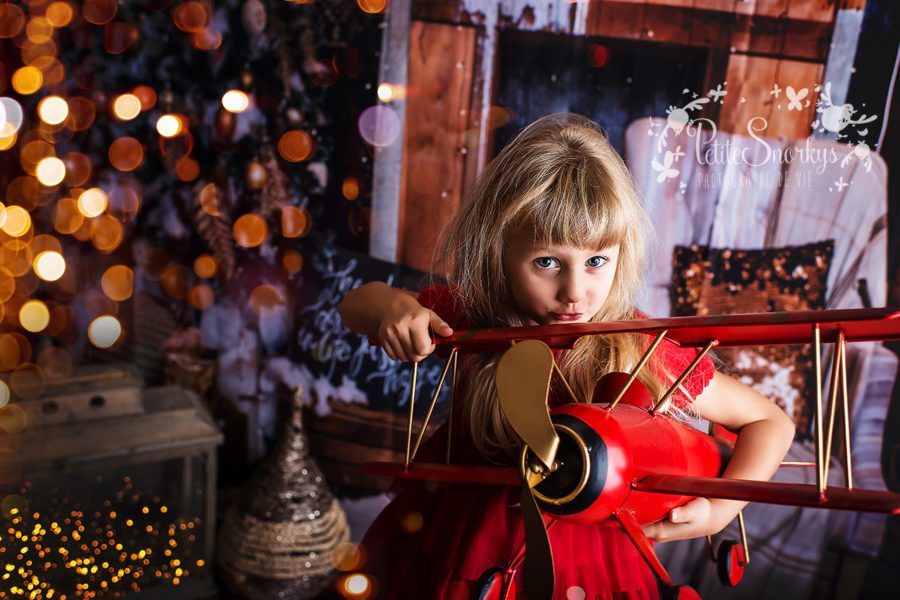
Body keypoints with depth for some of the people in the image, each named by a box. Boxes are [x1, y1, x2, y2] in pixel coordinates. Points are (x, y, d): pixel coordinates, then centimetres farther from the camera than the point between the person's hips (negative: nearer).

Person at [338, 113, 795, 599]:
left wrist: (718, 512, -24)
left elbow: (773, 423, -10)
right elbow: (355, 304, -4)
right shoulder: (471, 315, -18)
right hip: (457, 540, 3)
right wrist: (394, 306, -27)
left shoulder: (643, 353, -23)